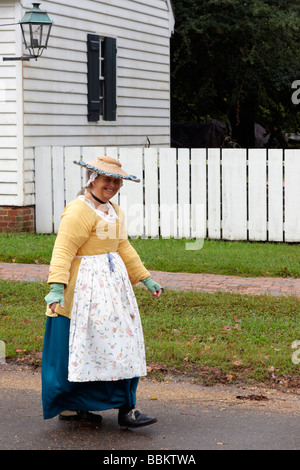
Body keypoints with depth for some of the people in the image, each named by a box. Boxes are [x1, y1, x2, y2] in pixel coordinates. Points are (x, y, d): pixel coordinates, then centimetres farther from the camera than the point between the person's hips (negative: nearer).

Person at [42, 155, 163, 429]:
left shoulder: (114, 211, 16)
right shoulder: (79, 211, -14)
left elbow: (124, 248, 23)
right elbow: (63, 251, -22)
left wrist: (146, 279, 22)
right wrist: (57, 287, -32)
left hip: (112, 282, 10)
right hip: (87, 286, -10)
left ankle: (71, 406, 17)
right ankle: (125, 410, 2)